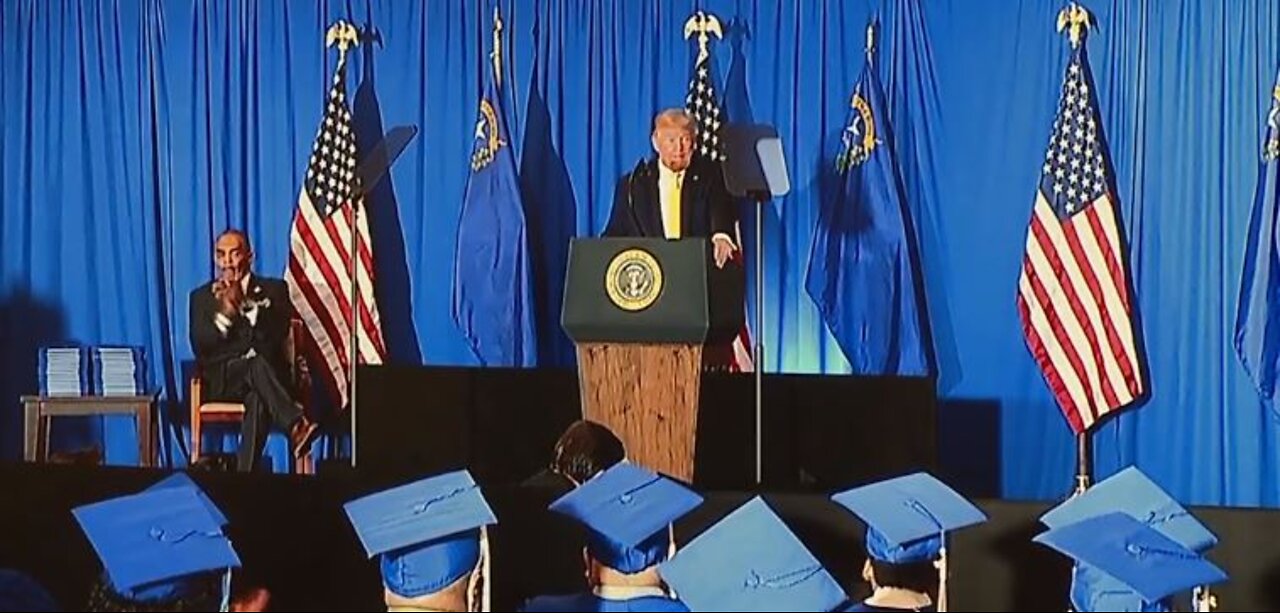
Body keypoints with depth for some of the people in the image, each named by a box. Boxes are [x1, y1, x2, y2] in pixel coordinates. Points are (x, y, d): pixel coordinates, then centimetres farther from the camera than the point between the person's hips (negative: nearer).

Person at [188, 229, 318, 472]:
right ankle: (297, 425, -50)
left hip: (269, 375, 0)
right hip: (220, 381, 0)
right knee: (257, 364, -35)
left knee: (258, 399, -36)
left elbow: (277, 336, -4)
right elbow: (200, 348, 0)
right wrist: (225, 312, -15)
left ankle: (245, 472, -40)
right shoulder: (202, 296, 15)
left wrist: (244, 303, -13)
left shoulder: (274, 289, 14)